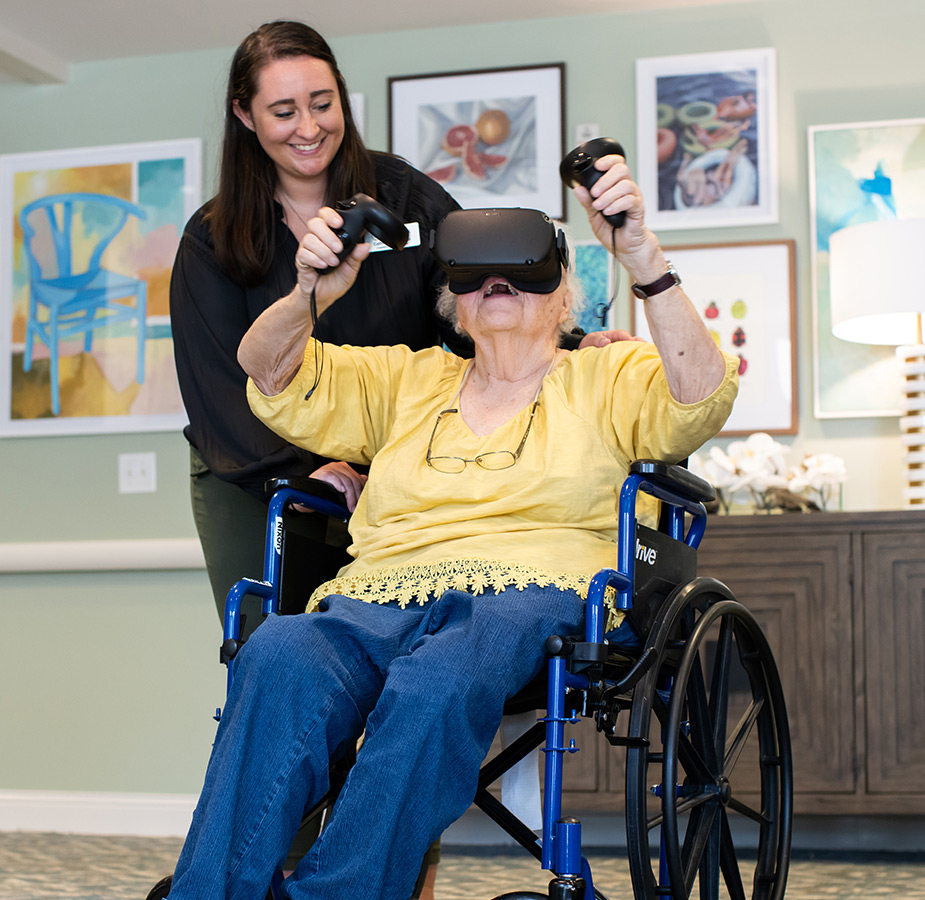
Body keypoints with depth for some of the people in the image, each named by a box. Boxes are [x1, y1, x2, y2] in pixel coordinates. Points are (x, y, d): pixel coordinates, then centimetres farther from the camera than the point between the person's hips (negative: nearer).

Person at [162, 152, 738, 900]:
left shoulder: (608, 378, 21)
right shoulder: (408, 380, 30)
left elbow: (702, 400, -1)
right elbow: (267, 372, 19)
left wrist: (645, 261, -15)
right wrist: (311, 294, -4)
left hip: (528, 594, -2)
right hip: (380, 597, 3)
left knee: (435, 684, -41)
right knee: (279, 659, -35)